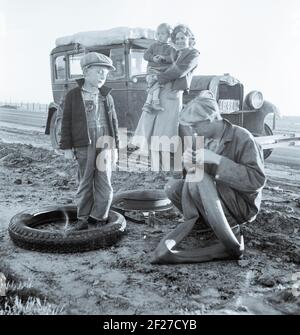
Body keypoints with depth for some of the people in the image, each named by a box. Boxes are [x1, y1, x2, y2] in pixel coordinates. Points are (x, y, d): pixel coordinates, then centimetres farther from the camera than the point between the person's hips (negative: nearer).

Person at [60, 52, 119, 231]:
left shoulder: (107, 96, 10)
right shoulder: (73, 95, 3)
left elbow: (113, 122, 13)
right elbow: (67, 122, 3)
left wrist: (115, 146, 10)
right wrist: (67, 147, -1)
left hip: (104, 146, 2)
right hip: (84, 147, -2)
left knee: (104, 185, 2)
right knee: (85, 184, 5)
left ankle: (99, 218, 15)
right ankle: (83, 219, 16)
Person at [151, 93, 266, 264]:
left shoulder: (242, 138, -17)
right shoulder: (202, 138, 0)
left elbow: (257, 180, -26)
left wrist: (216, 159, -31)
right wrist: (190, 165, -26)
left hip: (242, 204, -5)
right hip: (213, 202, 6)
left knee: (198, 178, -29)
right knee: (172, 187, -12)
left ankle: (233, 244, -26)